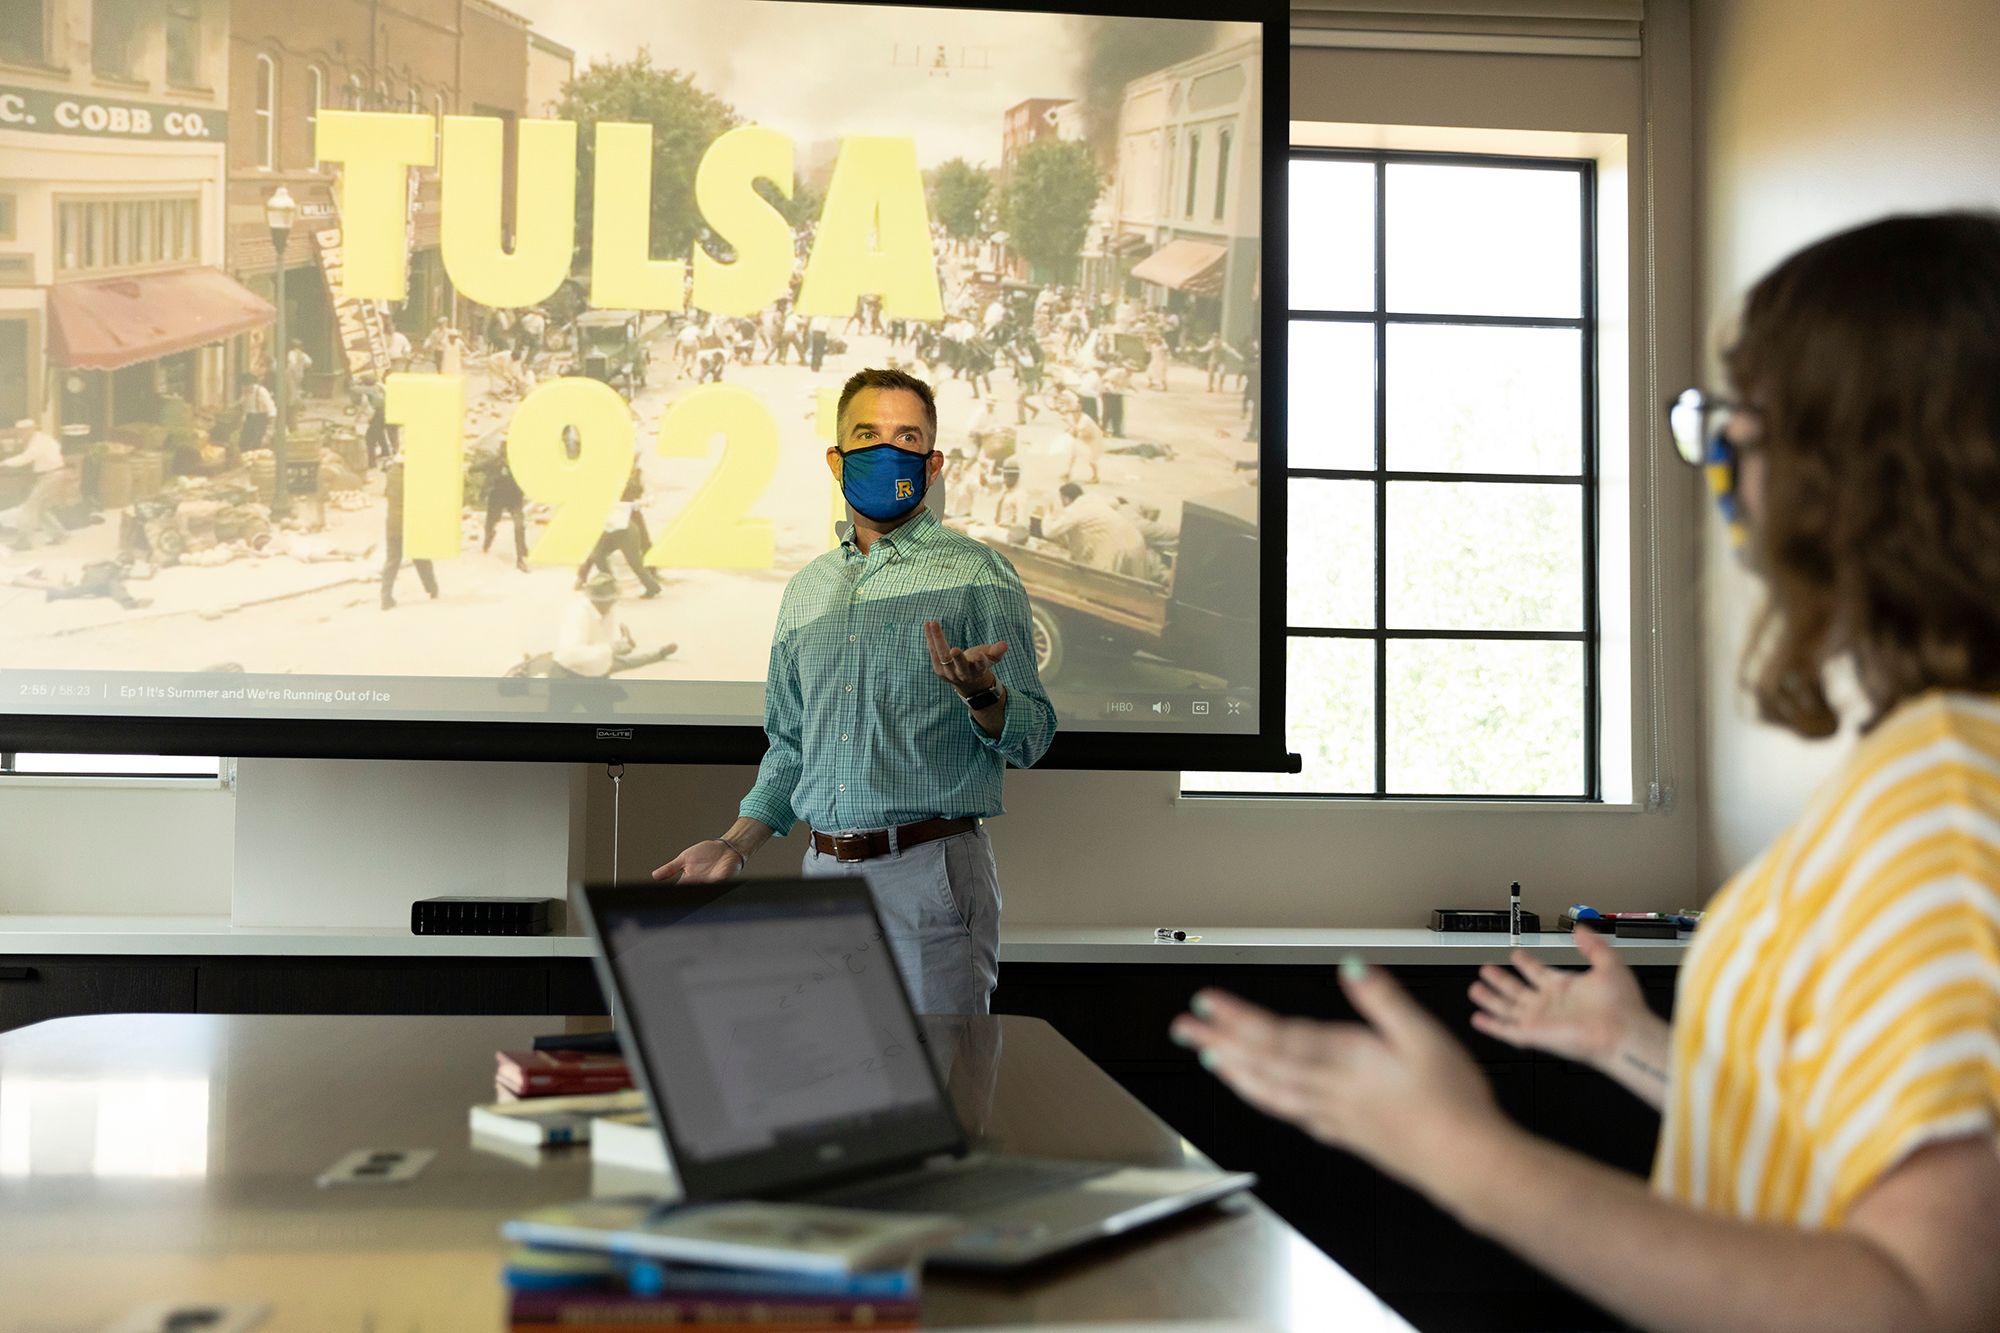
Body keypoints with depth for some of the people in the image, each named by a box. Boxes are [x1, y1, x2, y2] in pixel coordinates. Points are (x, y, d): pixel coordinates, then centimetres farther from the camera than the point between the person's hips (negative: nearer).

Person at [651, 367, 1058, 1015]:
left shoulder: (977, 572, -1)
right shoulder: (805, 590, 17)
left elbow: (1029, 738, -5)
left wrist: (980, 693, -26)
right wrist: (735, 845, 13)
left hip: (929, 871, -5)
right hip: (823, 869, 5)